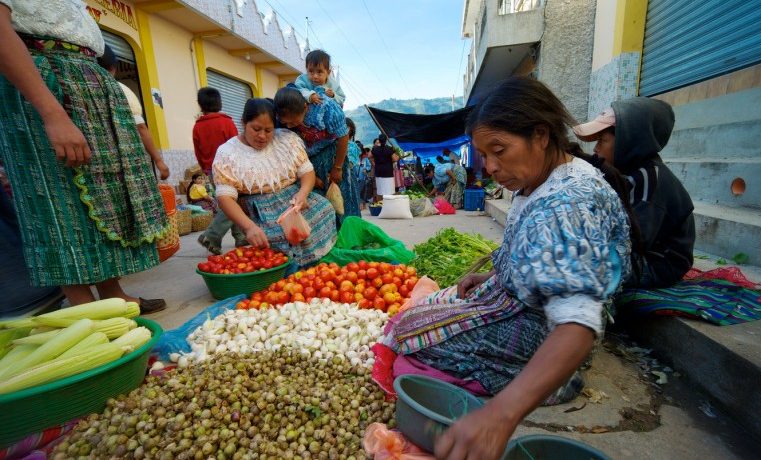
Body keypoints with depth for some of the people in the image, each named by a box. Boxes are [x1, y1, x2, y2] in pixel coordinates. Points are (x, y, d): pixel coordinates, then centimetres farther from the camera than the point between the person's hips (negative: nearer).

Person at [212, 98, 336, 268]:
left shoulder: (287, 139, 4)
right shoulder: (227, 153, -4)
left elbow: (307, 171, 3)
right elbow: (225, 197, -12)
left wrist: (303, 193, -20)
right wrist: (249, 226, -29)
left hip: (296, 201, 4)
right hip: (261, 214, -4)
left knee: (324, 212, -20)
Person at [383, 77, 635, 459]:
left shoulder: (567, 205, -31)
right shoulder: (543, 182, 0)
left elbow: (579, 324, -42)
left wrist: (500, 414, -53)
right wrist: (490, 278, 1)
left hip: (537, 329, -9)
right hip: (515, 299, 9)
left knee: (406, 328, -4)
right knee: (426, 305, 17)